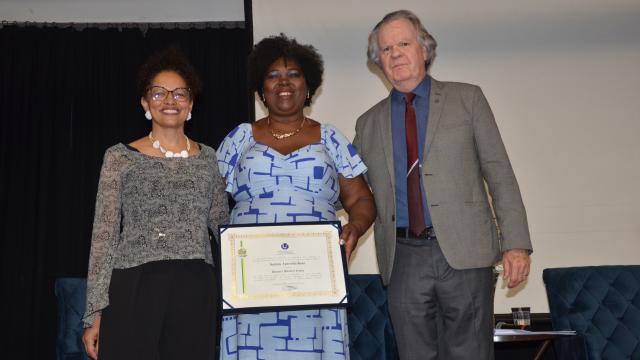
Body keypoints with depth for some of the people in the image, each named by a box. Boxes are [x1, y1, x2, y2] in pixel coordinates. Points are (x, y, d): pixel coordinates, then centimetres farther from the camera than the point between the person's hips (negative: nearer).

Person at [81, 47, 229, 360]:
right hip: (134, 288, -2)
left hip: (195, 291, 2)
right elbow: (104, 234, 0)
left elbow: (224, 226, 15)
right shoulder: (120, 157, 4)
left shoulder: (208, 158, 12)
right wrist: (95, 311, -5)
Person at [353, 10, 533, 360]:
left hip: (464, 250, -2)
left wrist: (515, 243, -5)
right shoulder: (369, 123, 14)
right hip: (403, 258, 2)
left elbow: (498, 170, 2)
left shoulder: (467, 99, 8)